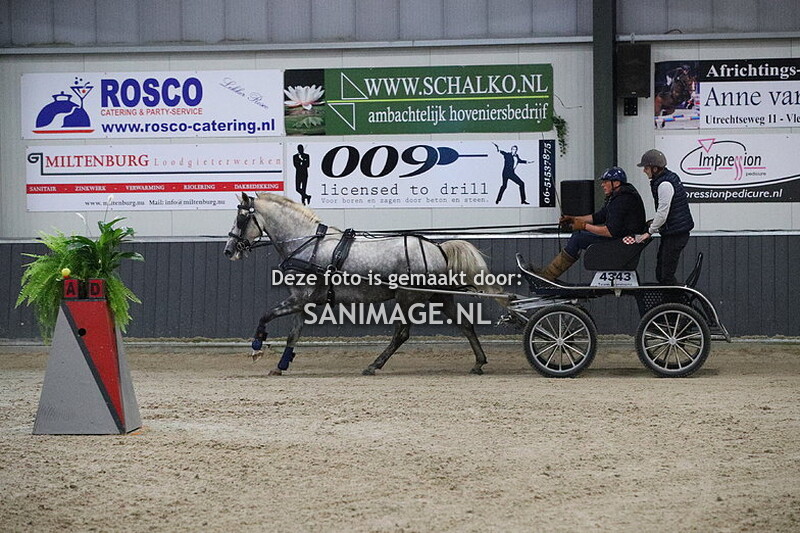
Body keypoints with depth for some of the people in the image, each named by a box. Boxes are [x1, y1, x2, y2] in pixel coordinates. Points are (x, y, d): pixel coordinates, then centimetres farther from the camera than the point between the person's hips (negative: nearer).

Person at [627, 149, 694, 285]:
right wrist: (654, 222, 17)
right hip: (669, 233, 10)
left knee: (667, 275, -9)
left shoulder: (665, 184, -20)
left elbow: (662, 213, -19)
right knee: (660, 274, 12)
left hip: (676, 233, -10)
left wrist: (650, 231, -9)